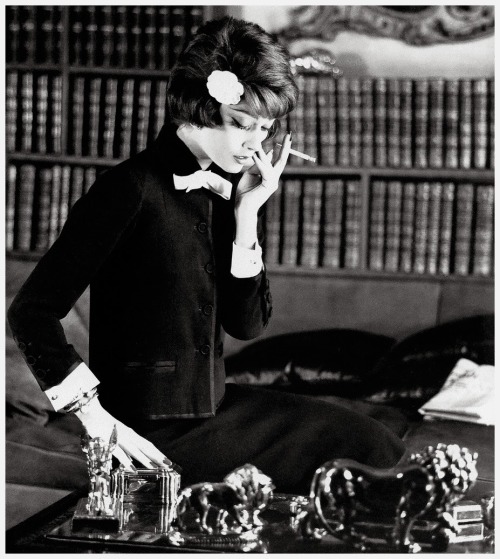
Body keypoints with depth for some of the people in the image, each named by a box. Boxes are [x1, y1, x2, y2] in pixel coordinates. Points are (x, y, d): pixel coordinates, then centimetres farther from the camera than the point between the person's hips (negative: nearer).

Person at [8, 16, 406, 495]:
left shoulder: (224, 189, 7)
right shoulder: (133, 188, -17)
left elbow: (247, 324, 6)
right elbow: (30, 311, -17)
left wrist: (247, 215, -5)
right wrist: (97, 418, -19)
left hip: (211, 402, 8)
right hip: (155, 433, -8)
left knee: (371, 442, 5)